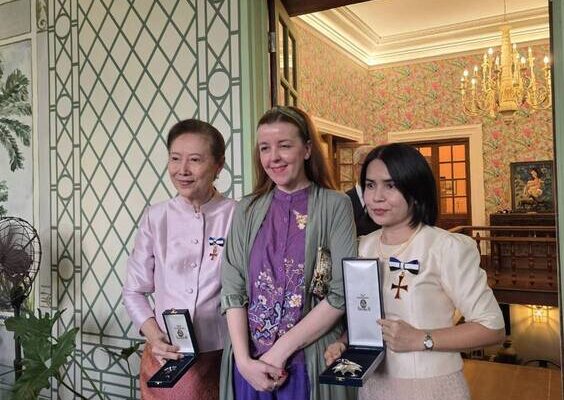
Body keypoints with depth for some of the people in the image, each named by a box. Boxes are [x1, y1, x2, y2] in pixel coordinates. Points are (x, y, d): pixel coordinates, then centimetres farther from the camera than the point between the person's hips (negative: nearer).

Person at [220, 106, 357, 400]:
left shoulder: (335, 206, -6)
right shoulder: (247, 211, 4)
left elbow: (342, 293, -11)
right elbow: (232, 289, 0)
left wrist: (280, 350, -13)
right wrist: (244, 359, -10)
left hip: (312, 363, -2)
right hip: (250, 365, 3)